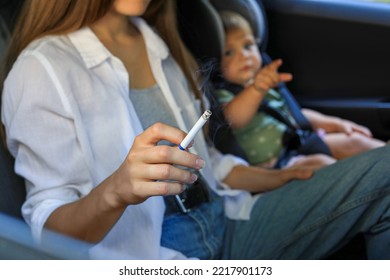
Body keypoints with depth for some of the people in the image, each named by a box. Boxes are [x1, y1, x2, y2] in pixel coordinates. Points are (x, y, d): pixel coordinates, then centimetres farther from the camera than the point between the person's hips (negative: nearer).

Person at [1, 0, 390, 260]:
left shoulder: (159, 44, 14)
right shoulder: (42, 69, -9)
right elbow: (48, 230, -13)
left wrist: (291, 178, 14)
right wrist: (115, 192, -33)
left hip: (225, 226, 8)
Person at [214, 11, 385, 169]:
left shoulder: (267, 85, 17)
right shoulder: (221, 95, -11)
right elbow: (233, 119, -36)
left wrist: (335, 124, 24)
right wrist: (256, 89, -55)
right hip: (273, 165, -9)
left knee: (353, 142, 2)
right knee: (320, 162, -30)